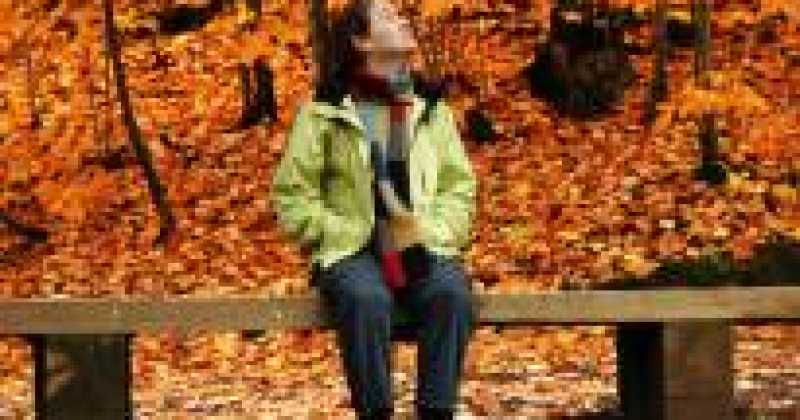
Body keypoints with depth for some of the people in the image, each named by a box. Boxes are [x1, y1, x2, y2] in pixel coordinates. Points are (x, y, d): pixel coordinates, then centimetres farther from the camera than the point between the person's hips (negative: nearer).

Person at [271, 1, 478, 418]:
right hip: (351, 252, -2)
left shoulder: (432, 111, 16)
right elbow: (292, 197, 2)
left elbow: (460, 189, 14)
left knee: (451, 293, -32)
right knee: (366, 298, -37)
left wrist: (426, 233, -6)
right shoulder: (325, 113, 5)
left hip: (421, 250, 3)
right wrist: (356, 237, -8)